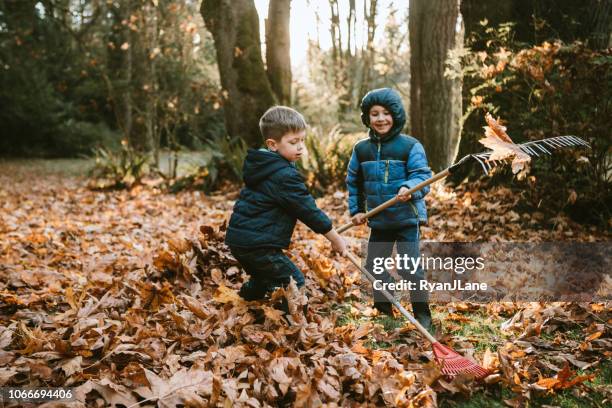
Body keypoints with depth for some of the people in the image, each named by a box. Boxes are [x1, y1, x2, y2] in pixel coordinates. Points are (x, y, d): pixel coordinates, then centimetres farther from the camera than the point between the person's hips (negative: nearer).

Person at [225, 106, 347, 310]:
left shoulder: (261, 165, 12)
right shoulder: (285, 176, -18)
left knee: (265, 278, 29)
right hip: (257, 245, -10)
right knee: (293, 281, -3)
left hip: (239, 239, 10)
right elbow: (308, 210, -14)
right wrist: (336, 239, -4)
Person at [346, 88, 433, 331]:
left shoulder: (410, 146, -9)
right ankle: (384, 309, 35)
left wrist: (409, 188, -33)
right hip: (379, 221, 6)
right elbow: (353, 182, 16)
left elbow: (422, 176, -13)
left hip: (407, 218, -5)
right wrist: (356, 210, 10)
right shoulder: (361, 149, 4)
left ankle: (423, 316, 9)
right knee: (373, 266, 15)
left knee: (409, 268, -8)